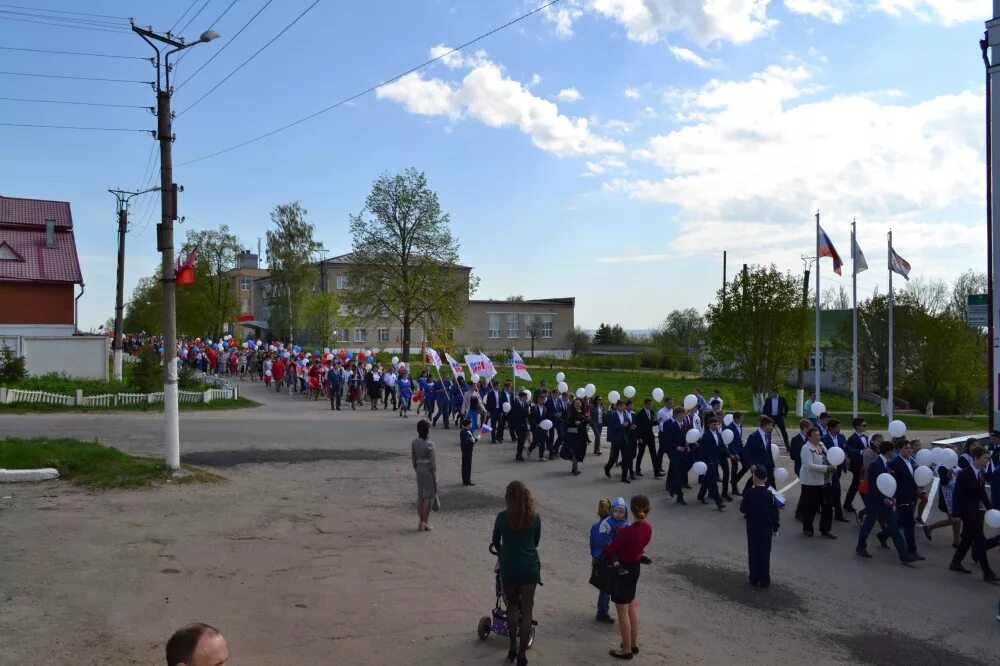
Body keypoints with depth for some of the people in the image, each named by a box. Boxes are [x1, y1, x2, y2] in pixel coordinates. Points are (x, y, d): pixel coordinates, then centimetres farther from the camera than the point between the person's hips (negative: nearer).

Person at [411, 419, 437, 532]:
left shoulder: (414, 443, 1)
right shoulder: (429, 444, -17)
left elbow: (414, 461, 8)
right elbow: (432, 463, -14)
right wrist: (435, 477, -8)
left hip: (419, 470, 6)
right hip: (429, 471, -6)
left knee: (420, 496, 13)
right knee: (428, 497, 3)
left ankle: (421, 521, 20)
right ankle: (425, 523, 7)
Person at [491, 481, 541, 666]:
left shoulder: (502, 517, -7)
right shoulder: (534, 517, -4)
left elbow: (496, 541, 7)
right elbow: (536, 541, 9)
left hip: (509, 566, 0)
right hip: (530, 566, 0)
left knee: (512, 605, 21)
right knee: (526, 611, 8)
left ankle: (513, 647, 21)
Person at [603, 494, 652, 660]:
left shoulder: (626, 532, -30)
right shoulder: (648, 528, -9)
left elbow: (609, 552, -18)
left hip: (622, 570, -7)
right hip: (635, 568, 7)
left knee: (622, 612, 8)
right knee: (632, 607, 23)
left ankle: (626, 650, 19)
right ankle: (634, 644, 35)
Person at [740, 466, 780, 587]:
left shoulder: (749, 493, -11)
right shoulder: (769, 494, -11)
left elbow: (743, 509, -6)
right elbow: (774, 513, -8)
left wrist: (742, 503, 15)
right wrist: (775, 528, 2)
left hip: (752, 528, 0)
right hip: (766, 529, 0)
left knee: (753, 553, 9)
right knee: (765, 554, 7)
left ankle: (754, 578, 13)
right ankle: (764, 580, 9)